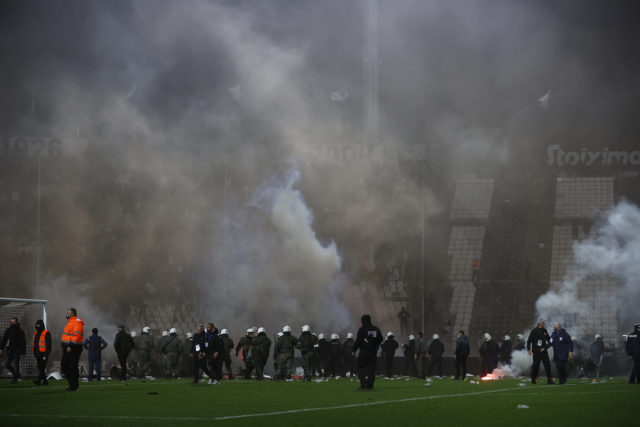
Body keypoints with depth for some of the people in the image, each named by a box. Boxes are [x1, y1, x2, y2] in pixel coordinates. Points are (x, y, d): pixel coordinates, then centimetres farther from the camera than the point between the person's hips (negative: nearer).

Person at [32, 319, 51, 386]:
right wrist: (34, 353, 22)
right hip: (38, 354, 8)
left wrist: (47, 353, -19)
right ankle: (44, 381, 17)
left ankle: (38, 380, -22)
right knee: (40, 368, 9)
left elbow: (48, 344, -13)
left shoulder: (46, 333, -8)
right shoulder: (36, 333, 17)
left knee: (42, 368, -13)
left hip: (44, 354, -8)